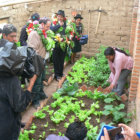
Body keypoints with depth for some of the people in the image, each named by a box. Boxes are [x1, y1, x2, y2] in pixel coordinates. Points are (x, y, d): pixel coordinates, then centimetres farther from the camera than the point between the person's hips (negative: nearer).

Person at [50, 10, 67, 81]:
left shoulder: (65, 24, 5)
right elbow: (51, 29, -22)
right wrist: (59, 25, -18)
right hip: (56, 45, -3)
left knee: (62, 60, 13)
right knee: (56, 60, 5)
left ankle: (61, 73, 28)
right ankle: (57, 75, 16)